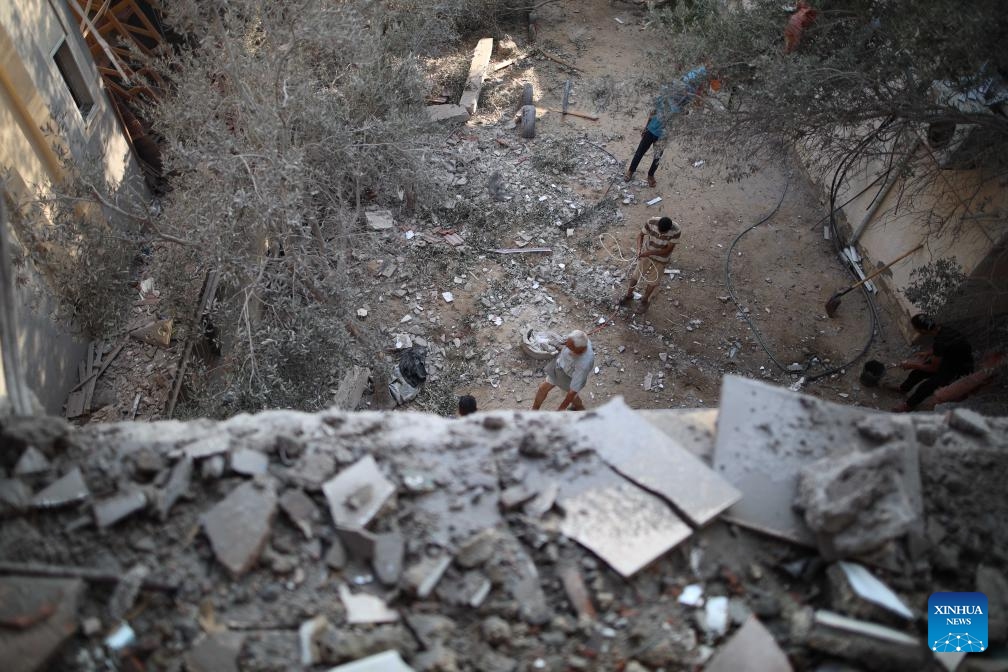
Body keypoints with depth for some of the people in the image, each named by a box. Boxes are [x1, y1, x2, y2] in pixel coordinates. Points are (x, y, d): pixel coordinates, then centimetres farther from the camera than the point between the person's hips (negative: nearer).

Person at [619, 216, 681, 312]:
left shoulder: (676, 231, -32)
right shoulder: (651, 222, -28)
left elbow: (668, 250, -25)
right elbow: (640, 235, -12)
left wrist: (650, 252, -33)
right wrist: (639, 249, -30)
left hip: (661, 259, -1)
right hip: (646, 253, 1)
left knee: (653, 281, 16)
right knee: (636, 274, 17)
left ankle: (645, 300, 43)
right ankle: (629, 294, 44)